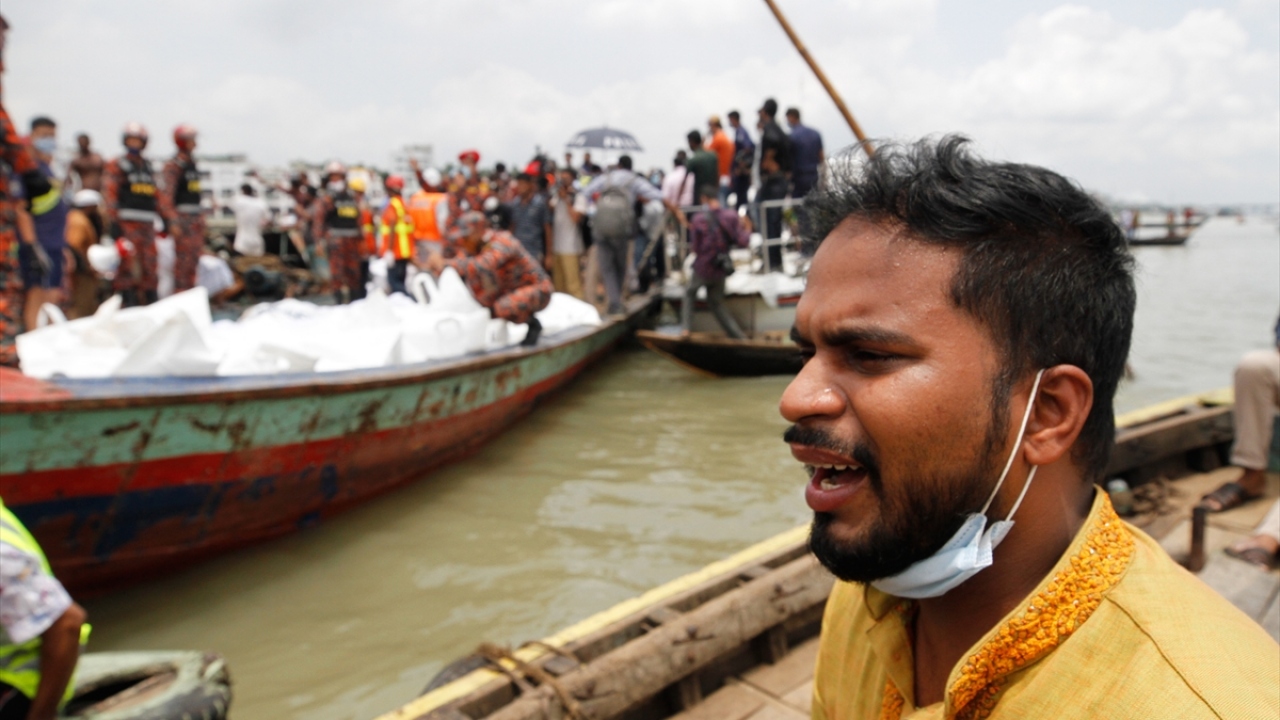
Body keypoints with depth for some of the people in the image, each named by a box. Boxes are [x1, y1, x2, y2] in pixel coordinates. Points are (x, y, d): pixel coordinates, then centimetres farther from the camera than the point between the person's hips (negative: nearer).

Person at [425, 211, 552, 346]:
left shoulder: (501, 243, -29)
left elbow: (481, 265, -44)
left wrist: (445, 264, -44)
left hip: (537, 290, -8)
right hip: (508, 290, 8)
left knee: (503, 308, -33)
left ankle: (533, 324, -6)